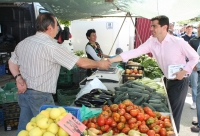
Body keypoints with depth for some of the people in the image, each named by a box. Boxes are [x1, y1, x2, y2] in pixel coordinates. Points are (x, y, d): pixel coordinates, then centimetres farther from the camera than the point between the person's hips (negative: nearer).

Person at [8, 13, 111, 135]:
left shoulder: (23, 43, 5)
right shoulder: (51, 46, -18)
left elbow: (12, 63, 14)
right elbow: (82, 63, -14)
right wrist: (99, 64, 0)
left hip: (23, 92, 8)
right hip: (40, 95, -8)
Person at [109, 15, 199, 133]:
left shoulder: (178, 42, -19)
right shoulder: (151, 42, -6)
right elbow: (135, 52, -13)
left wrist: (184, 71, -20)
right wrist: (111, 60, -20)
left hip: (180, 81, -6)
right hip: (169, 81, 6)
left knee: (174, 115, -1)